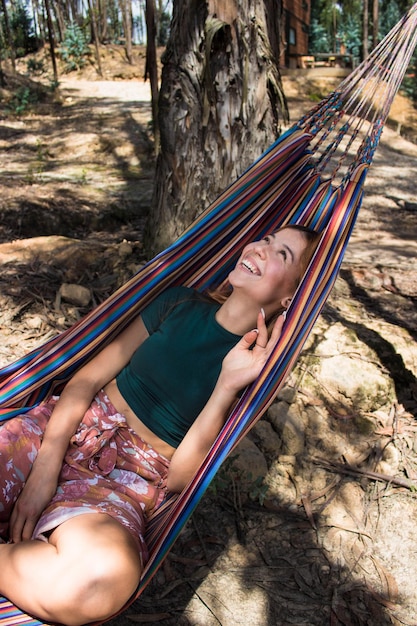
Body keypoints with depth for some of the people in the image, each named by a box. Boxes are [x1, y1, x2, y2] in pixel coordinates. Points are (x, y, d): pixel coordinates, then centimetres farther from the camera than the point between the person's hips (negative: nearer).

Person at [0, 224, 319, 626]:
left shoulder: (259, 370, -3)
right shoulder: (180, 303, 6)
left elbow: (179, 476, -9)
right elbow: (88, 377, 3)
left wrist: (228, 386, -20)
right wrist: (47, 462, -11)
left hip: (128, 477, -2)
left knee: (105, 573, -35)